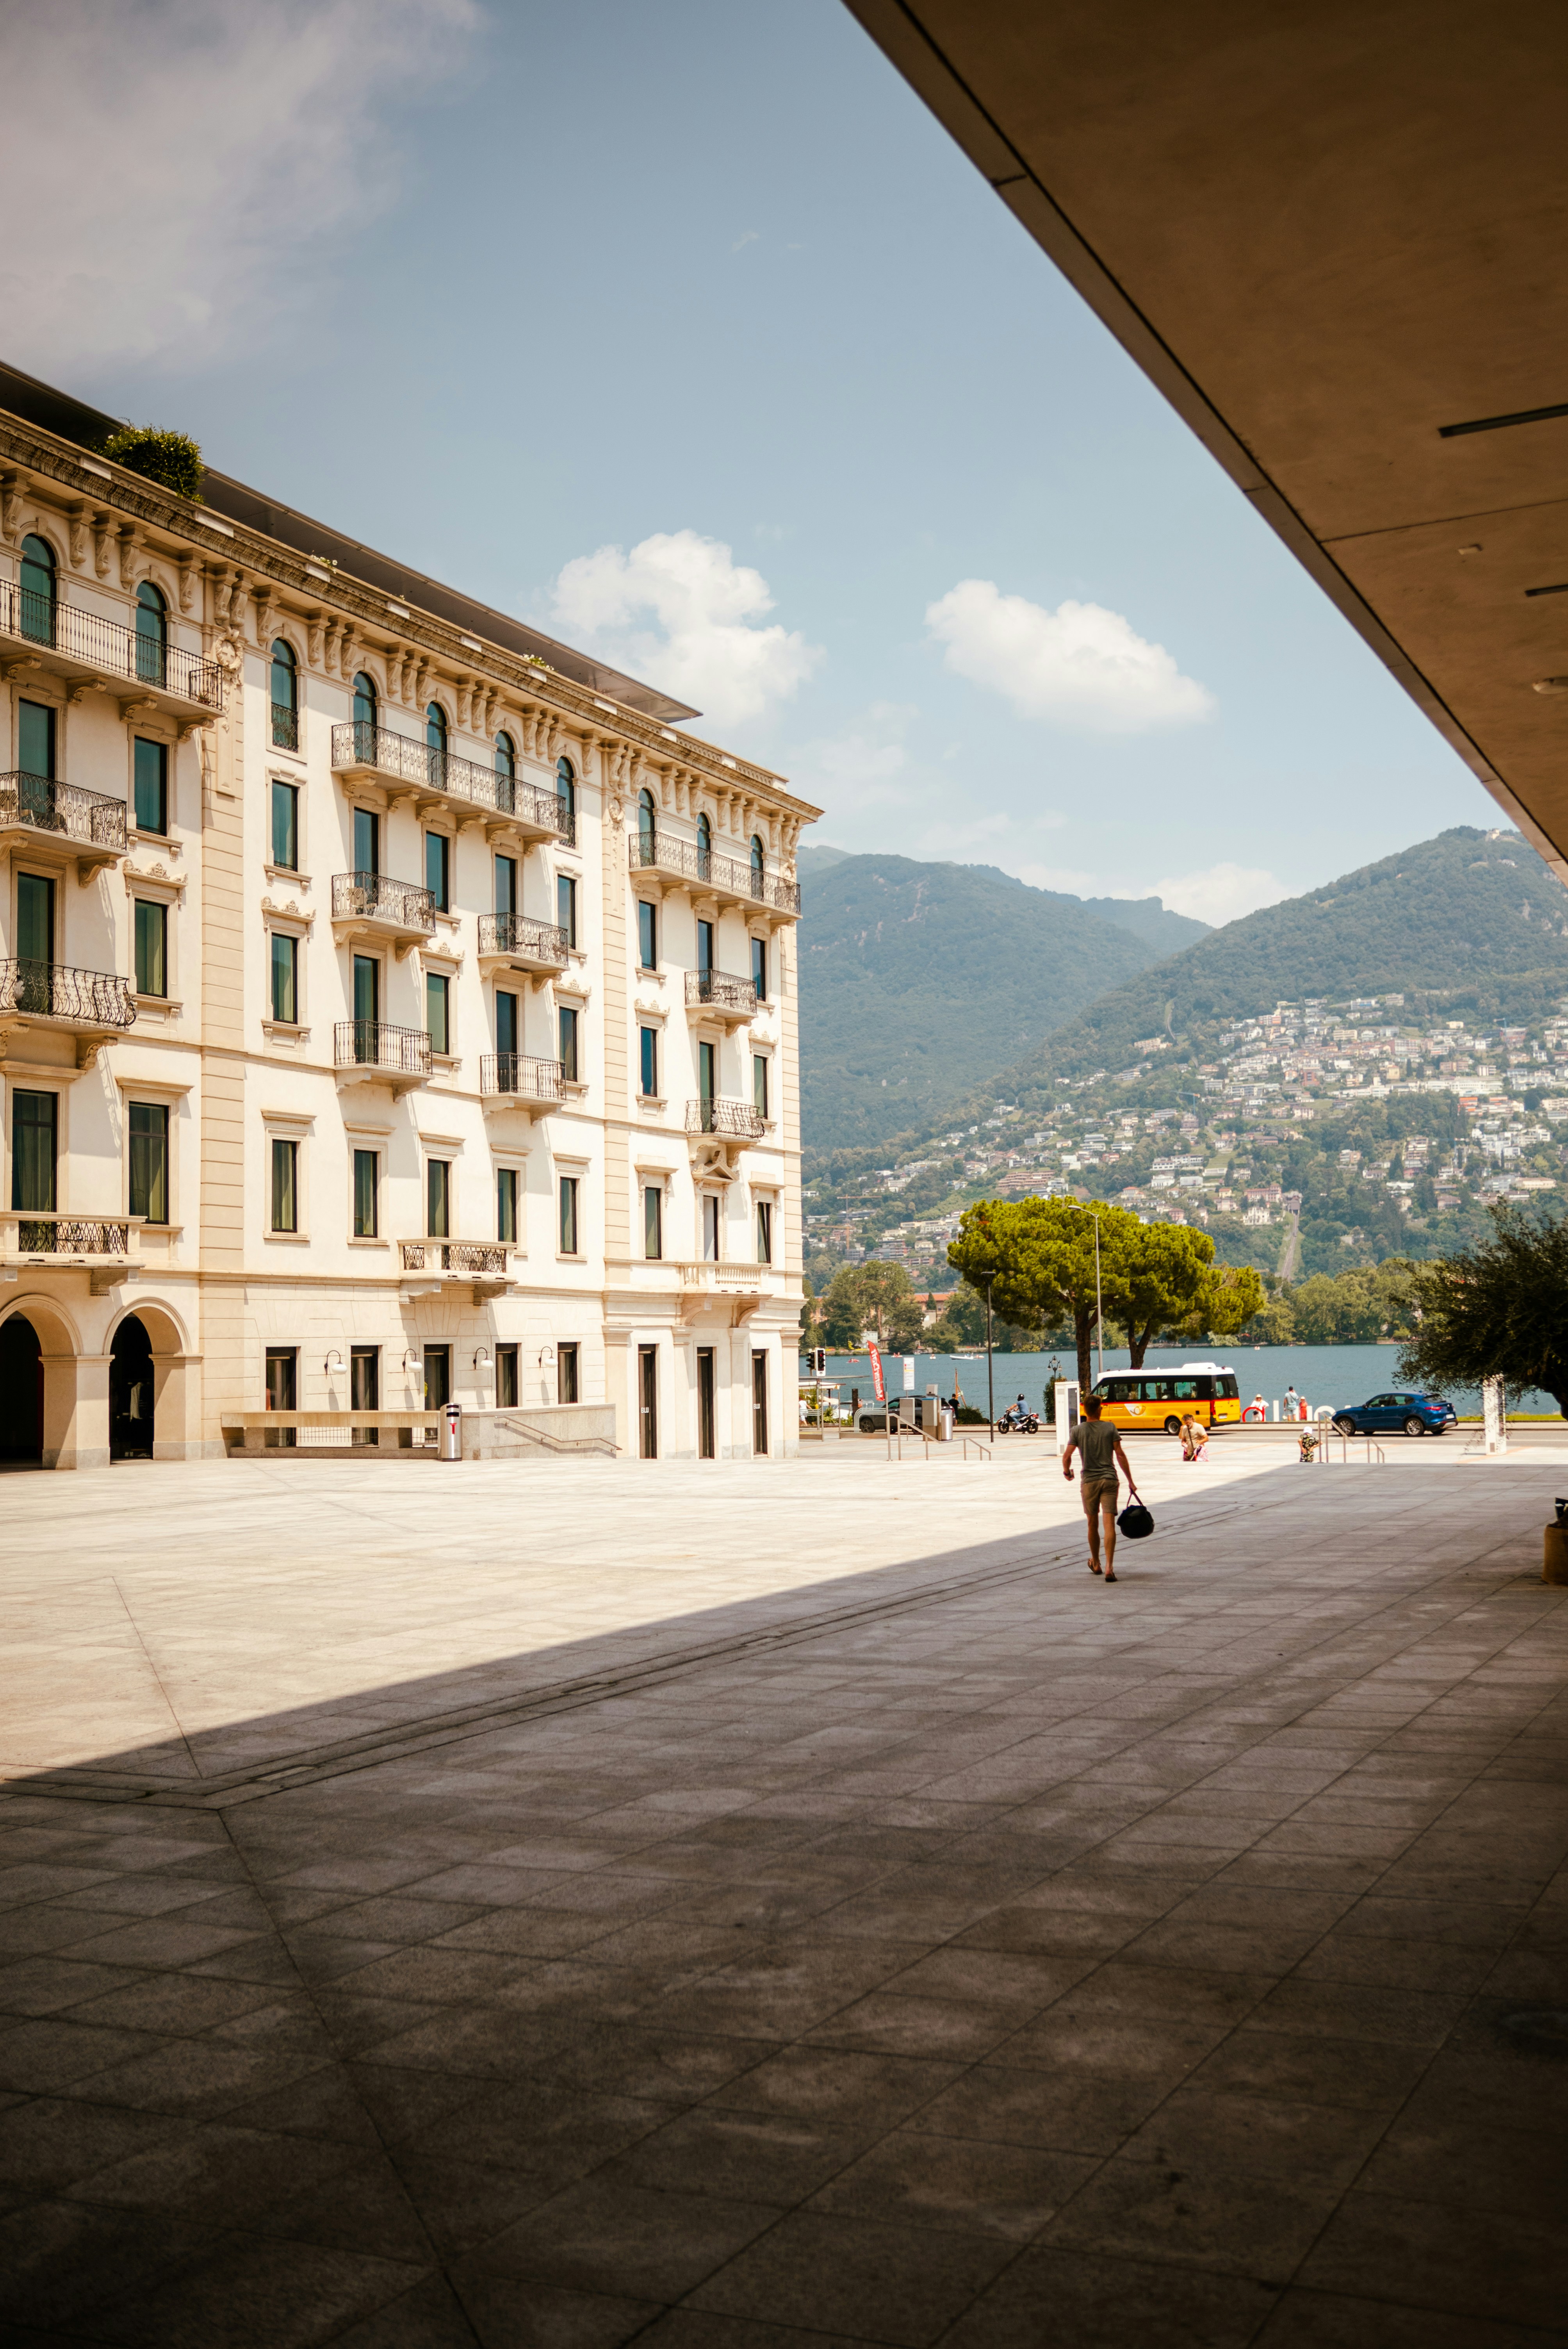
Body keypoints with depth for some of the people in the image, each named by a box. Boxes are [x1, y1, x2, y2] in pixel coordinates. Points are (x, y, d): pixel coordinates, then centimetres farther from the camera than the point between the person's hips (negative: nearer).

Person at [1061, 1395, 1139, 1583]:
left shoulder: (1078, 1431, 1)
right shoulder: (1110, 1428, 1)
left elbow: (1067, 1456, -4)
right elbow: (1120, 1455, -1)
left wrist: (1067, 1472, 17)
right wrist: (1130, 1481, 4)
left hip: (1089, 1481, 1)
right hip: (1109, 1479, -1)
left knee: (1093, 1523, 16)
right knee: (1109, 1524, -6)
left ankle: (1096, 1564, 30)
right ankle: (1109, 1567, -18)